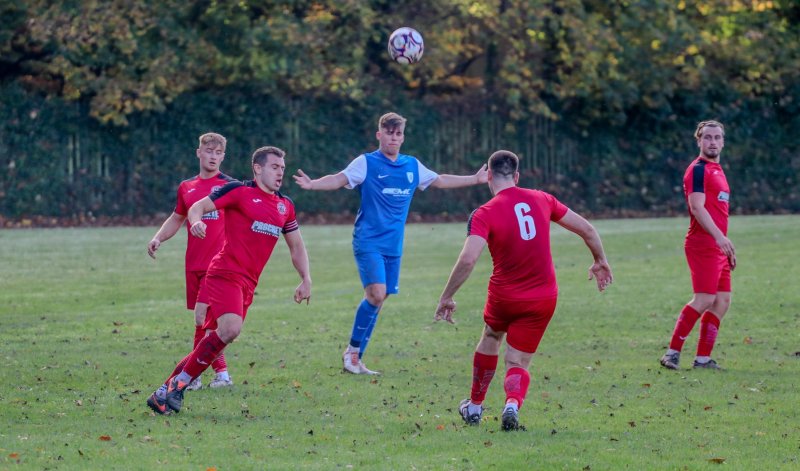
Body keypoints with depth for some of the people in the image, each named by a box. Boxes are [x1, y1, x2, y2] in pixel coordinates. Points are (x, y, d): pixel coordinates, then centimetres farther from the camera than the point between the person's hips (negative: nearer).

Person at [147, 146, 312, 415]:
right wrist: (196, 221, -27)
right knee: (230, 328, -27)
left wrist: (306, 280, 17)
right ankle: (179, 383, -14)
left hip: (248, 284, 7)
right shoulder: (238, 191, -2)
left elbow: (296, 246, 27)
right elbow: (198, 207, -4)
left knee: (216, 339, 3)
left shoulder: (285, 206, 17)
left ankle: (164, 394, 10)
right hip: (225, 273, -7)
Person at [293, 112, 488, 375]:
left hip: (393, 245, 6)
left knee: (378, 299, 4)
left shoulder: (412, 166, 12)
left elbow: (440, 180, 25)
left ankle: (355, 361, 10)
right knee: (376, 293, -20)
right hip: (369, 242, -6)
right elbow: (340, 179, -16)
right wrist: (312, 184, -34)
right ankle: (352, 350, -6)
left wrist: (476, 179, 28)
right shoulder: (367, 163, -4)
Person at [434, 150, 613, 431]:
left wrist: (446, 298, -17)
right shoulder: (541, 200, 0)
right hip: (543, 299, 2)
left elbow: (468, 259, -26)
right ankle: (513, 403, -23)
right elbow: (586, 229, 7)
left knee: (490, 339, 28)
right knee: (518, 364, 8)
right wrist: (600, 261, 24)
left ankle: (474, 407, 39)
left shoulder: (485, 214, -13)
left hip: (504, 297, -2)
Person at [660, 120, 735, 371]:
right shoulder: (698, 169, -9)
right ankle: (673, 352, -10)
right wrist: (719, 237, -29)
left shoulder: (717, 170, 20)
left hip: (717, 245, 9)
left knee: (722, 301, 6)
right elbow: (697, 208, -20)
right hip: (702, 244, -9)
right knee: (705, 299, -14)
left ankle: (703, 358, 8)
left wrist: (727, 246, 25)